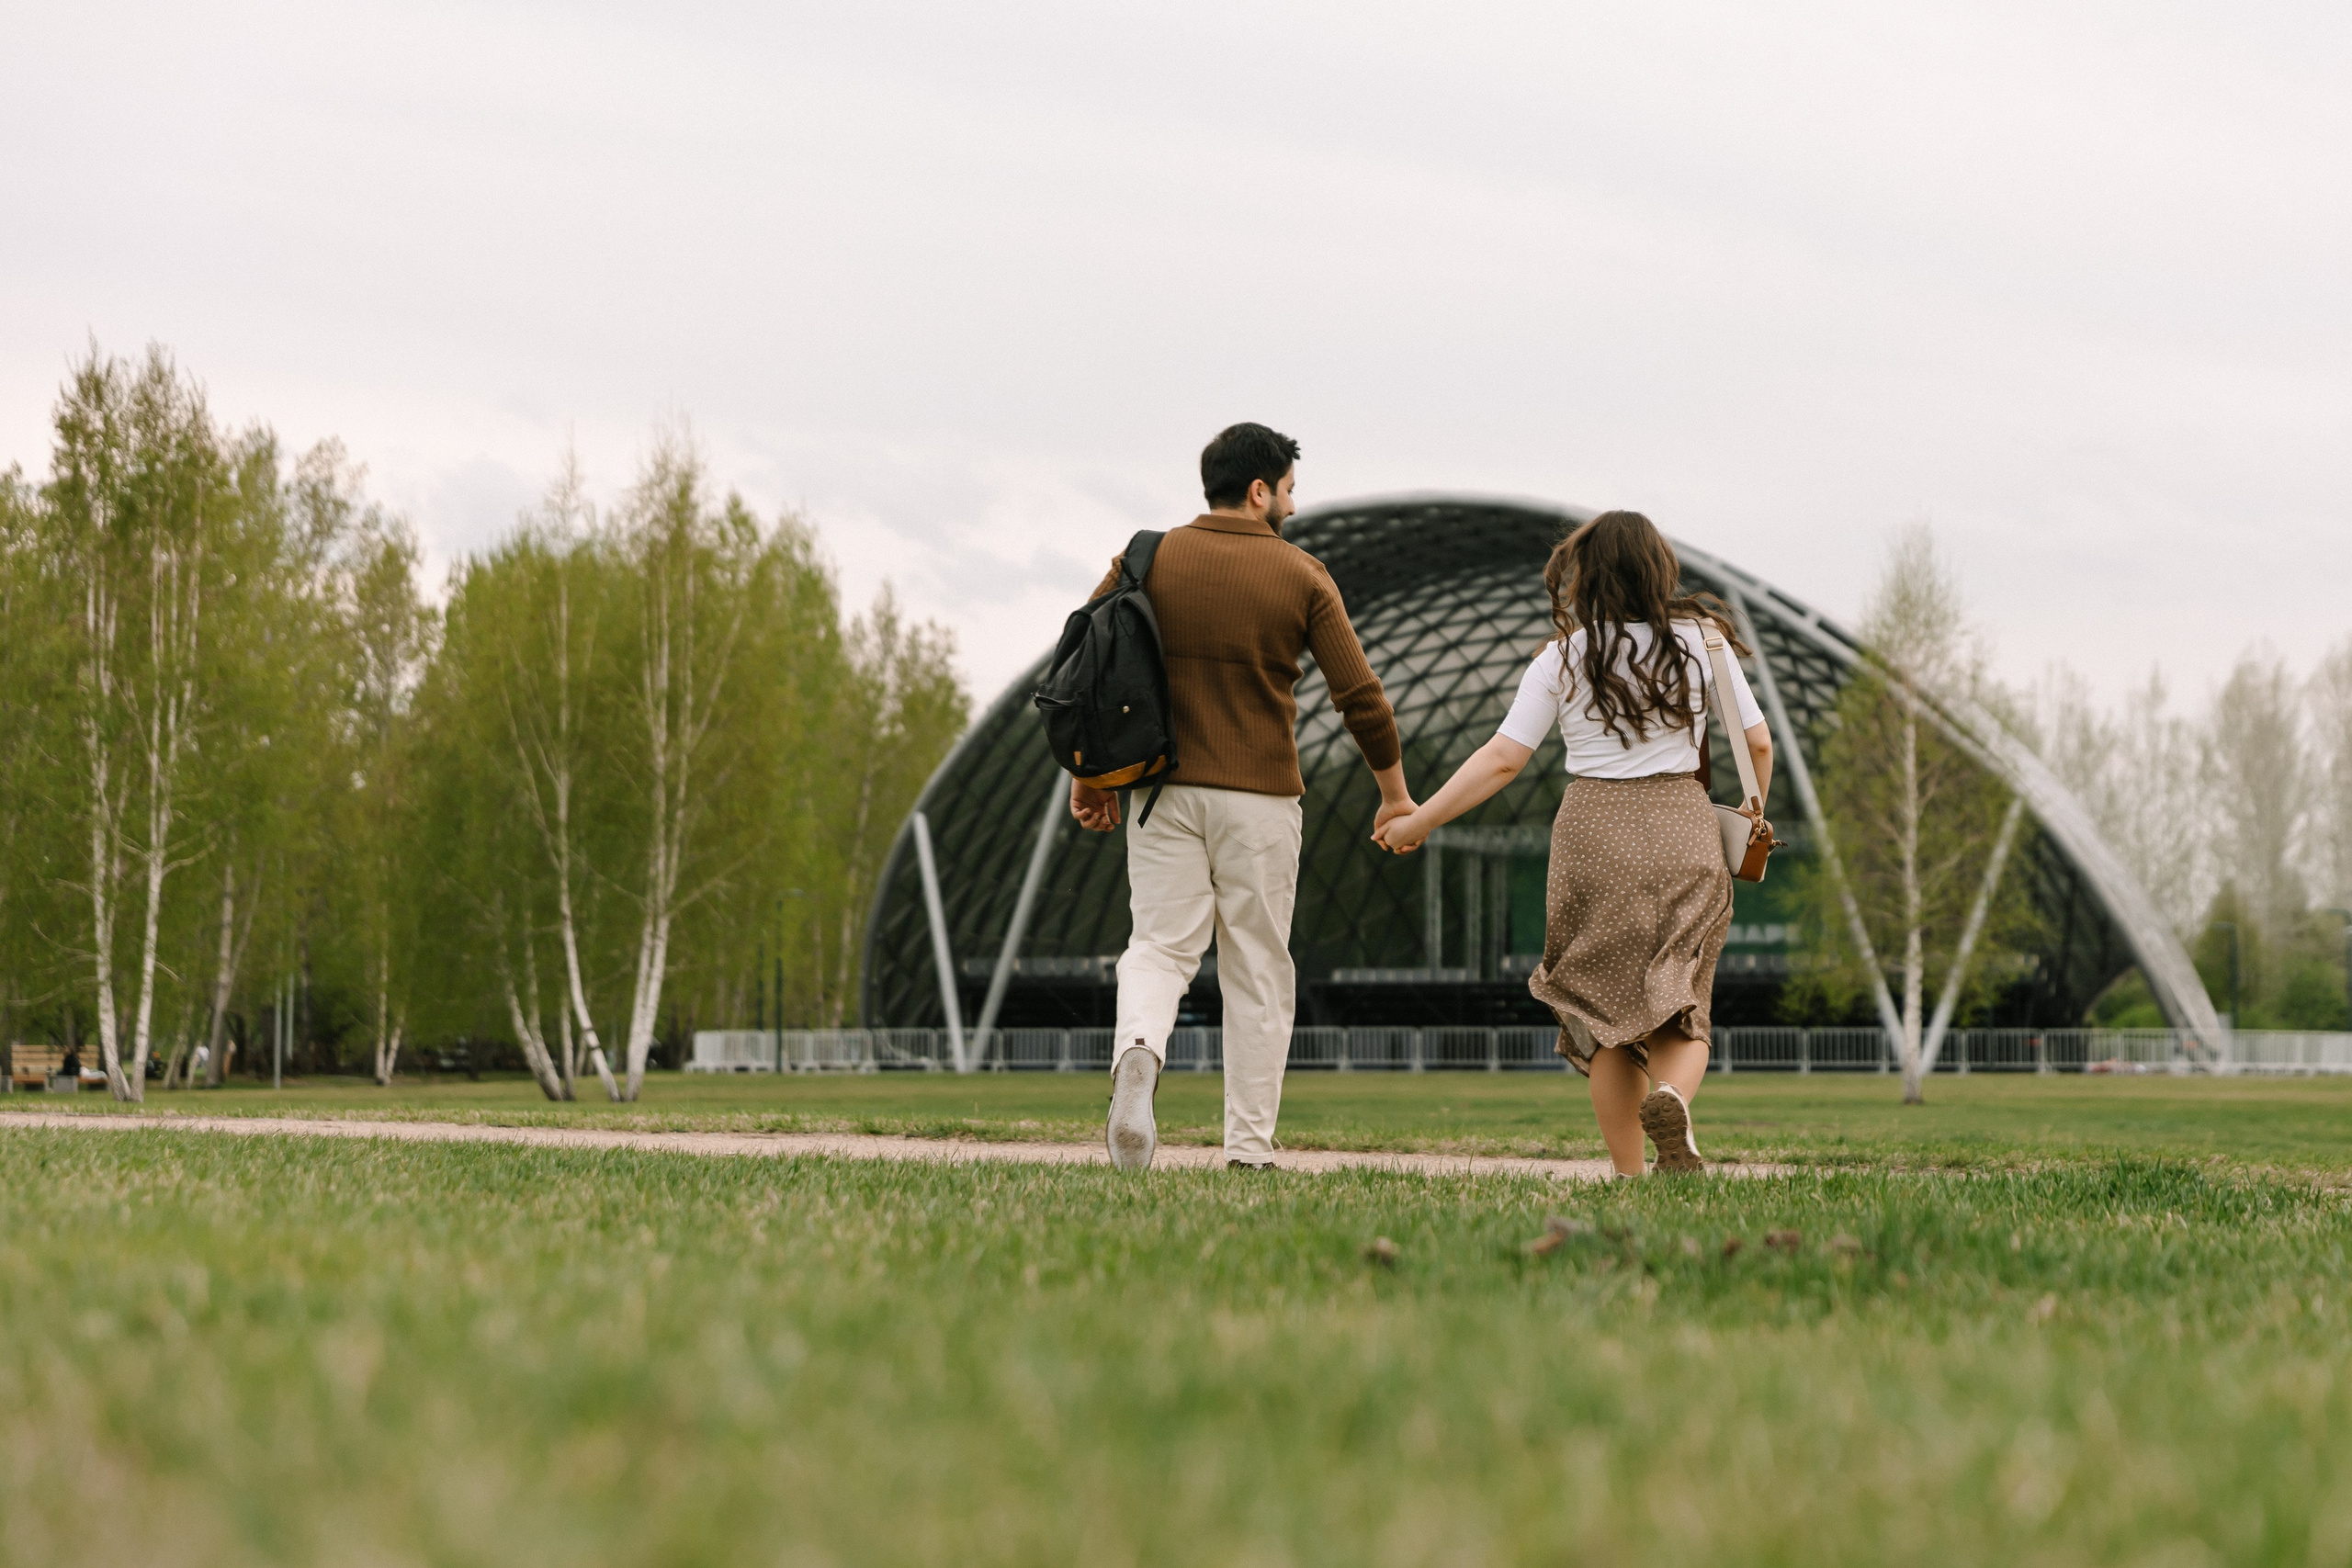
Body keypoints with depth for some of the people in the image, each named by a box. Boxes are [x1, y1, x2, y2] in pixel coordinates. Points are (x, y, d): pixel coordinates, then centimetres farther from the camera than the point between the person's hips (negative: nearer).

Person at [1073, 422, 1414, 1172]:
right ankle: (1249, 1150, 7)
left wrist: (1089, 773, 11)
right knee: (1257, 969, 7)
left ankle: (1137, 1053, -29)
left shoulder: (1147, 561, 3)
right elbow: (1359, 694, -4)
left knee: (1159, 947, 5)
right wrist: (1395, 792, 9)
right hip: (1260, 798, -2)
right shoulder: (1301, 576, -2)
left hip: (1162, 792, 2)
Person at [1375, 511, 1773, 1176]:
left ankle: (1629, 1174, 5)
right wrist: (1753, 812, 21)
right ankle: (1673, 1097, -28)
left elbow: (1503, 759, -6)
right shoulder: (1701, 642, 2)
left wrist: (1419, 821, 2)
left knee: (1606, 1013, 9)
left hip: (1592, 835, -1)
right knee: (1680, 1007, 6)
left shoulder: (1563, 658, -3)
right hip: (1682, 835, 1)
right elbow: (1758, 743, 3)